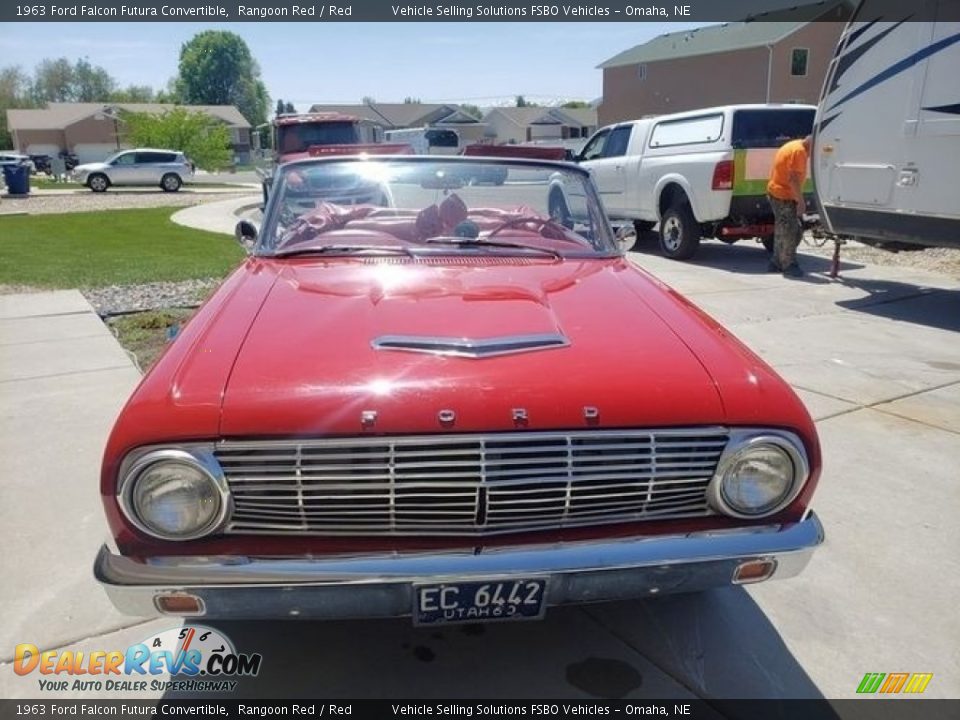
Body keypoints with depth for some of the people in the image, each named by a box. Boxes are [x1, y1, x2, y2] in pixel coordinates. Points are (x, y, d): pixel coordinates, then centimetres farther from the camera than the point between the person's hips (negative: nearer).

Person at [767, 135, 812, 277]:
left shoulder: (794, 147, 16)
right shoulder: (799, 151, -16)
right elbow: (793, 178, -24)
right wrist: (801, 200, -21)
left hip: (778, 193, 10)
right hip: (783, 196, -10)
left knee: (782, 231, 15)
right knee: (789, 232, -5)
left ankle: (776, 263, 20)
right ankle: (789, 266, 1)